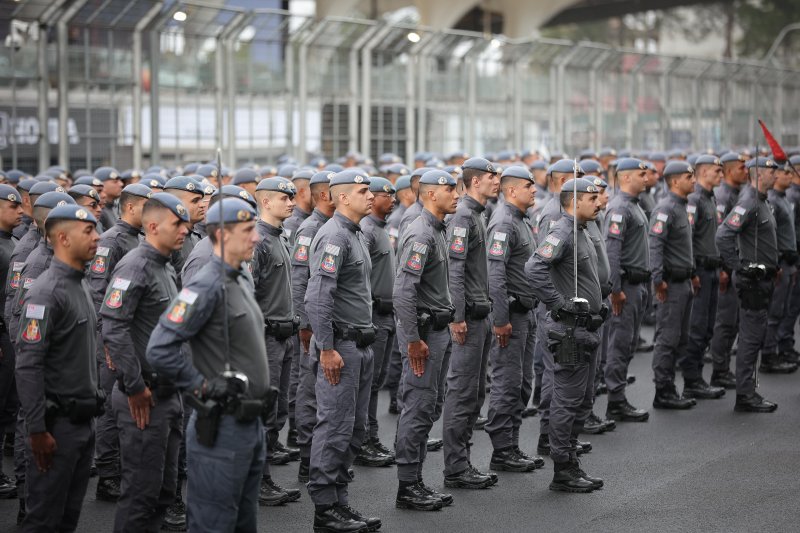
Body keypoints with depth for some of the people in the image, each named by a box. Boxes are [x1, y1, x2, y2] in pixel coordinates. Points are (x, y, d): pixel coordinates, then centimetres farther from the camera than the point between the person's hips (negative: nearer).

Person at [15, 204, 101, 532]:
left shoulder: (81, 286, 12)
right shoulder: (47, 292, -16)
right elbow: (28, 365, -21)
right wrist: (37, 430, -21)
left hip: (84, 418, 8)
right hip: (58, 423, -8)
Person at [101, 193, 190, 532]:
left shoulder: (167, 269, 15)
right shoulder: (135, 266, -14)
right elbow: (113, 328, -23)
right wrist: (135, 388, -21)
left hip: (170, 394, 9)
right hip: (144, 398, -9)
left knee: (164, 488, 15)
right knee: (141, 490, -3)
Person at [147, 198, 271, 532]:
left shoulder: (243, 283, 13)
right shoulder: (206, 287, -16)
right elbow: (159, 350, -23)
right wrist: (203, 388, -16)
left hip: (251, 424, 9)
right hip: (221, 428, -9)